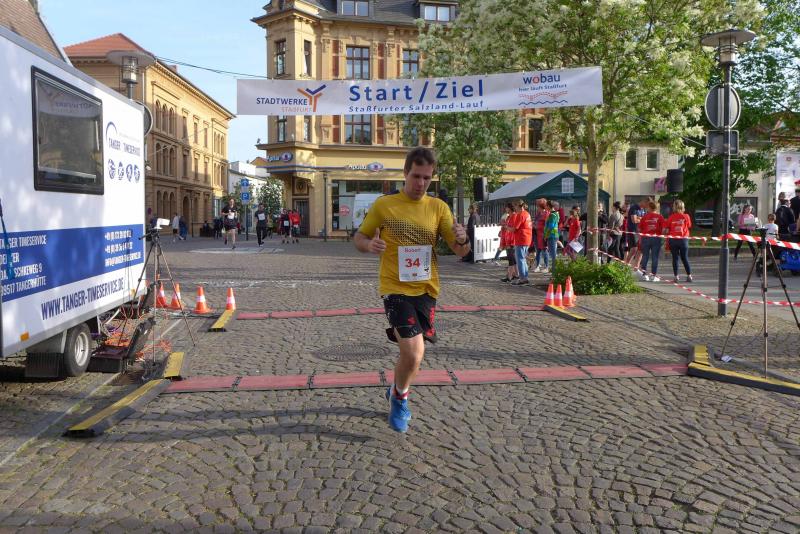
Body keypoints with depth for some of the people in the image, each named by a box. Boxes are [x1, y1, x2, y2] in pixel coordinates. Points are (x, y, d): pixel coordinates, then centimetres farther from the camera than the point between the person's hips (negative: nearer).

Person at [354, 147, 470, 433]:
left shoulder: (438, 207, 2)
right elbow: (359, 237, 6)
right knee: (414, 354, -15)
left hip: (426, 289, 4)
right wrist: (369, 244, -18)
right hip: (396, 288, -3)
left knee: (411, 353, 15)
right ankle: (400, 396, 16)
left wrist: (462, 240, -24)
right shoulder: (384, 205, -4)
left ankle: (396, 392, 45)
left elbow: (461, 252, 0)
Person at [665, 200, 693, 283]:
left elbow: (667, 228, -2)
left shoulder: (671, 217, -5)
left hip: (673, 239, -1)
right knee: (685, 258, 11)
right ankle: (689, 275, 11)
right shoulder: (686, 216, -4)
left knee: (675, 258, 4)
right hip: (684, 239, 1)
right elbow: (689, 227, 6)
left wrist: (667, 240, 7)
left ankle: (676, 277, 1)